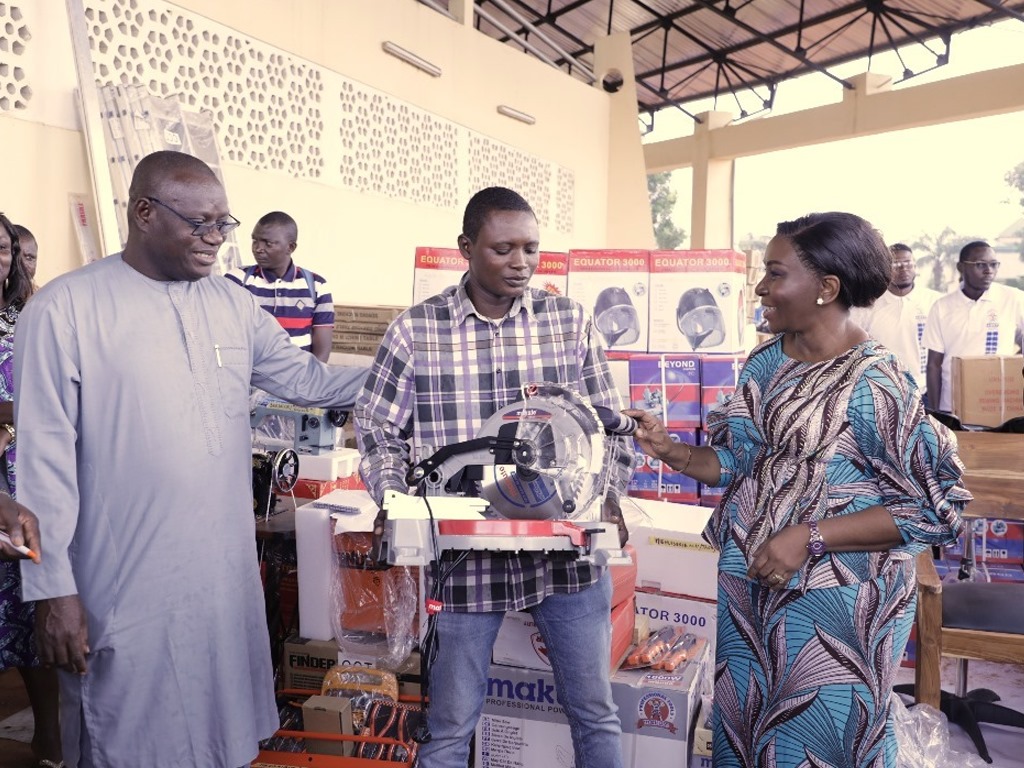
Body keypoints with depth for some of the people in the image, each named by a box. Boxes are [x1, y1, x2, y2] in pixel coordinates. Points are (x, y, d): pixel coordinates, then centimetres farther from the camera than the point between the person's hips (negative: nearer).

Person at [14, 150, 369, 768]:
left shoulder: (234, 304, 5)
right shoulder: (66, 308, -10)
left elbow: (307, 379, 12)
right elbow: (45, 458, -10)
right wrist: (53, 590, -9)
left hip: (229, 575, 5)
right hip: (126, 592, -4)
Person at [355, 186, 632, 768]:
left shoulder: (572, 321, 1)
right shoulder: (416, 329, -3)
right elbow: (378, 429, 3)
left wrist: (609, 496, -9)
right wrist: (394, 500, -13)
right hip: (464, 552, -1)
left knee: (596, 712, 19)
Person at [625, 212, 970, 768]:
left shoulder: (875, 382, -18)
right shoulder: (766, 362, 1)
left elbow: (934, 507, -16)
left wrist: (810, 537, -21)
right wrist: (672, 452, -11)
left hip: (836, 597, -6)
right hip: (749, 583, 6)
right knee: (741, 723, 21)